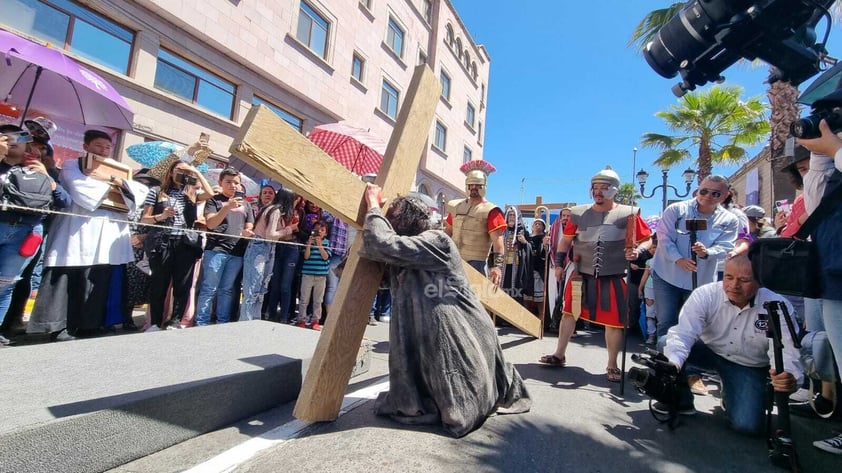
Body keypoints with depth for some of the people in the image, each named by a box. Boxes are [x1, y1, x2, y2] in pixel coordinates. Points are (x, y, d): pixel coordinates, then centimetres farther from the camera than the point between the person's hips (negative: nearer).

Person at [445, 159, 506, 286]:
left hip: (475, 262, -5)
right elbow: (447, 232, 19)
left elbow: (497, 239, -15)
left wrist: (498, 265, -26)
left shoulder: (490, 211, -7)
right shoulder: (455, 206, 11)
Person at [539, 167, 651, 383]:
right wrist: (559, 263, 5)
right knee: (569, 313, 10)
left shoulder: (628, 214, -3)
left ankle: (612, 366, 24)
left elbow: (646, 240, 3)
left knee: (613, 322, 5)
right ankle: (559, 355, 25)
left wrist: (638, 251, -17)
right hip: (581, 275, 2)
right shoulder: (579, 213, 3)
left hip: (613, 278, -2)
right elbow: (566, 240, 11)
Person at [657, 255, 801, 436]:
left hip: (749, 367, 0)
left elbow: (785, 350, -26)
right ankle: (681, 400, -2)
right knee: (666, 344, -27)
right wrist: (673, 362, -51)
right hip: (709, 351, 1)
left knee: (749, 426, -17)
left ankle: (730, 396, 21)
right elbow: (683, 333, -31)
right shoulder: (705, 295, -23)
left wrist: (789, 376, -50)